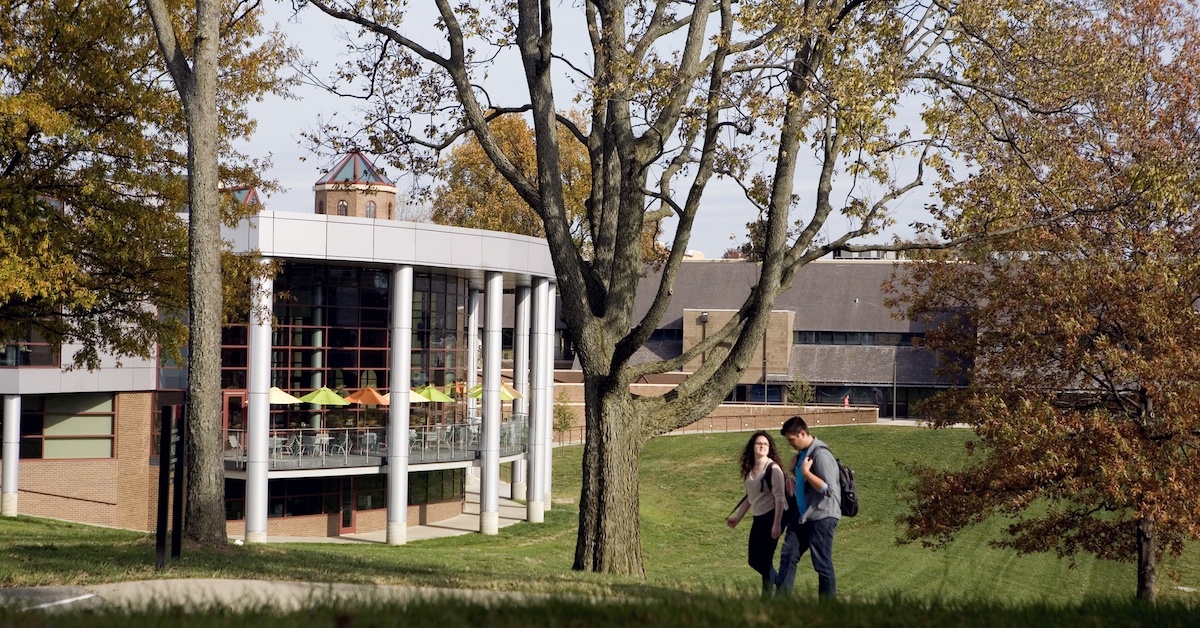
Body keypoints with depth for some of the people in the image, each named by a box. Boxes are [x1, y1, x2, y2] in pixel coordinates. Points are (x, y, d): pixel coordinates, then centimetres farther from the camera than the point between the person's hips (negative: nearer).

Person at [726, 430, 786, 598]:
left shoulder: (773, 469, -12)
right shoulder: (749, 470, 10)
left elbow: (779, 498, -16)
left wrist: (777, 524, -22)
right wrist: (737, 517, 20)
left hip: (772, 517, -8)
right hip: (758, 519, 8)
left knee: (765, 559, -8)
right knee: (754, 560, 9)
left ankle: (768, 595, 4)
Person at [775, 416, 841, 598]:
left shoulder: (820, 454, -18)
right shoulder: (802, 453, 10)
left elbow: (829, 489, -23)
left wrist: (805, 472, -23)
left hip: (822, 517, -9)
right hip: (803, 515, 9)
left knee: (822, 564, -3)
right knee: (788, 554, 2)